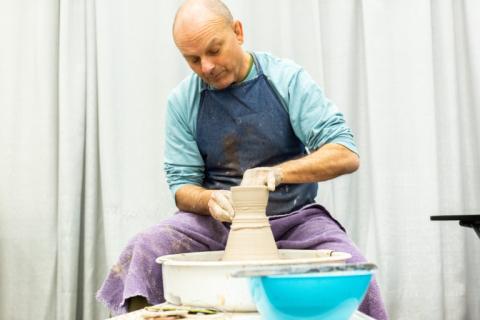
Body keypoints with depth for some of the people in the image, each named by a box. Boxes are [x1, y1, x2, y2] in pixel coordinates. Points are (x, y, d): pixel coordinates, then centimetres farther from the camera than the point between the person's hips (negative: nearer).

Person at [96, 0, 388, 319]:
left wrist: (278, 172, -29)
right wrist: (209, 200, -23)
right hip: (219, 222, 1)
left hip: (293, 217, -1)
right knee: (143, 252, -26)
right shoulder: (183, 101, -1)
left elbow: (346, 155, -13)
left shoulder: (287, 78, -6)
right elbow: (182, 186, 1)